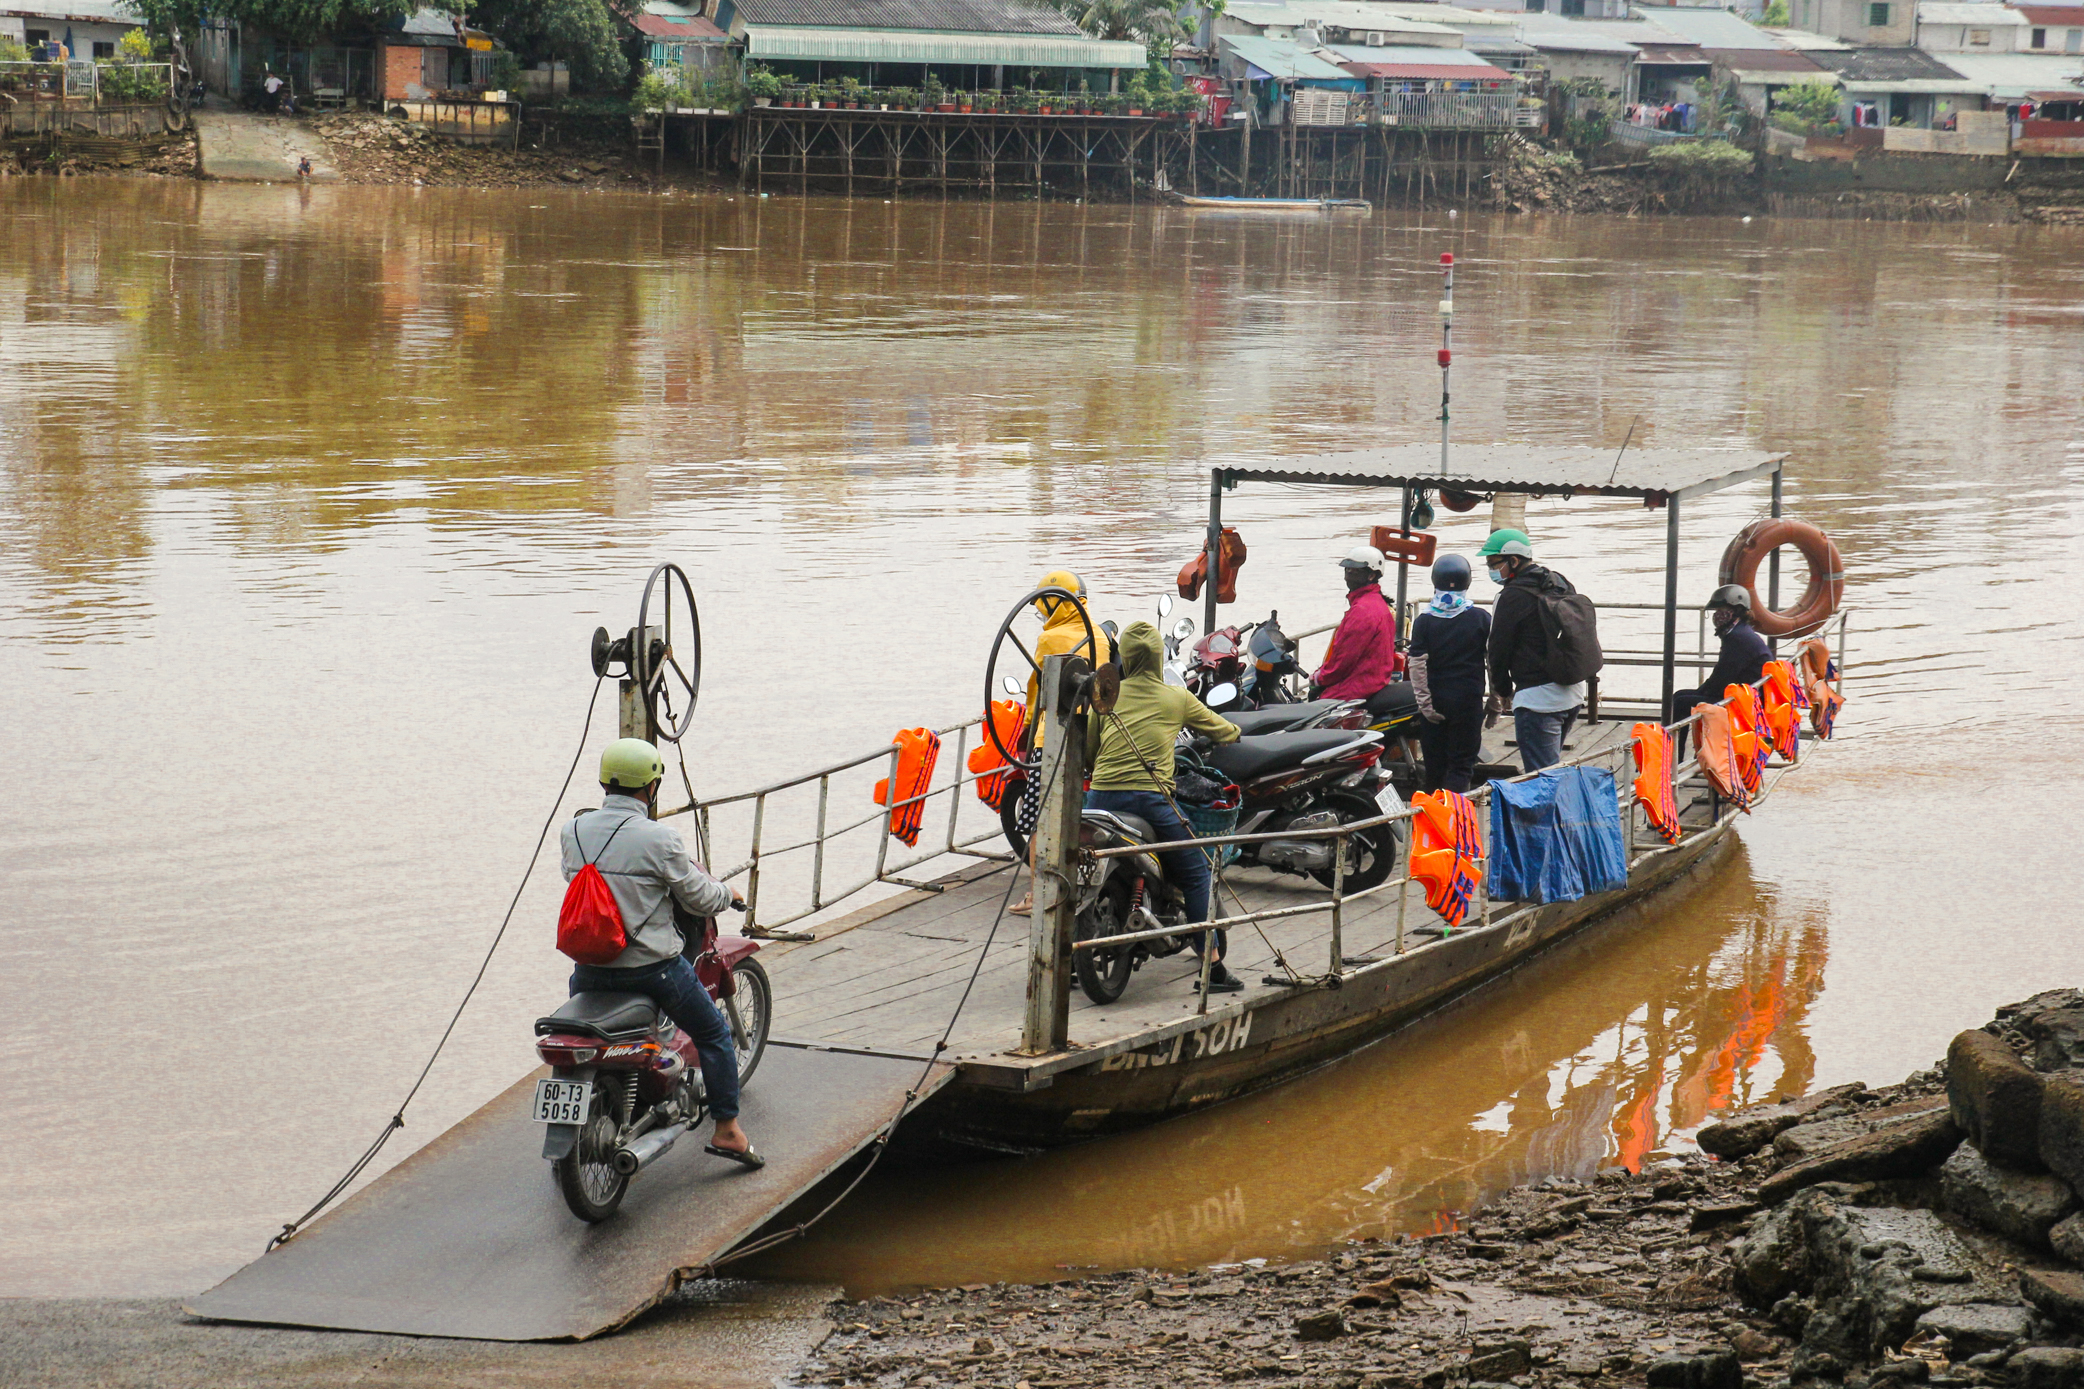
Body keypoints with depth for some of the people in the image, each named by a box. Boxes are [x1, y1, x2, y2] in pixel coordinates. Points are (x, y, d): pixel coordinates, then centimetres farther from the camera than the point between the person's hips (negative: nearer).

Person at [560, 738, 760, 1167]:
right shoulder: (660, 839, -16)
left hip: (589, 969, 4)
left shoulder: (572, 831, -2)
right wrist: (726, 893, 16)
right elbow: (699, 898, -7)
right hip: (652, 967, -4)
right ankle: (726, 1129, 15)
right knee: (713, 1033, 16)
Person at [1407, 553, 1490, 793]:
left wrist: (1425, 704, -6)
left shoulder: (1425, 621, -3)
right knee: (1462, 764, 0)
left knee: (1435, 763, 12)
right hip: (1469, 699, -1)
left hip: (1436, 699, 1)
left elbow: (1417, 665, -9)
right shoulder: (1481, 619, -3)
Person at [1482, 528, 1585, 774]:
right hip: (1574, 693, 9)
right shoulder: (1561, 585, 13)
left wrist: (1502, 691, 11)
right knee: (1553, 765, 18)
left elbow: (1499, 649, -5)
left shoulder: (1513, 596, -12)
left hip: (1537, 698, -9)